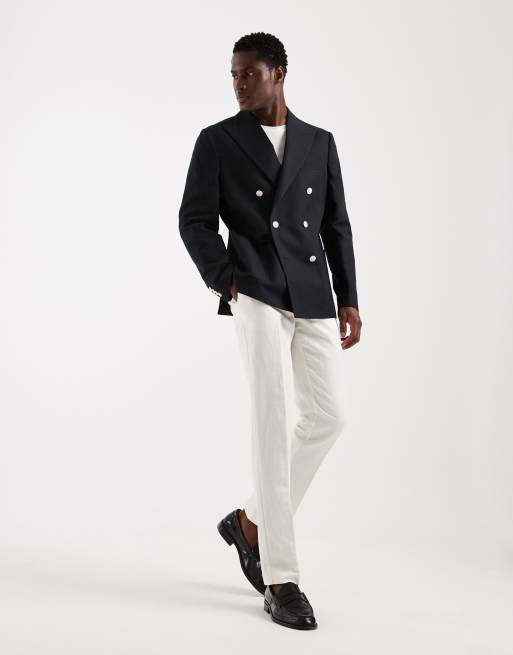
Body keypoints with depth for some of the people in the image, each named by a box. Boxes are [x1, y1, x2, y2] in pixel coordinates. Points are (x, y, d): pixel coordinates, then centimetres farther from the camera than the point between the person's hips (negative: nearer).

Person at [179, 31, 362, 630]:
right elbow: (195, 220, 1)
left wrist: (349, 301, 7)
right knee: (273, 423, -11)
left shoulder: (319, 143, 15)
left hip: (314, 297, 5)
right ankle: (280, 581, -6)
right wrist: (225, 280, -12)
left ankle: (252, 521, 23)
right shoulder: (217, 140, 5)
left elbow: (336, 227, 14)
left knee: (326, 417, 2)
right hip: (257, 294, -5)